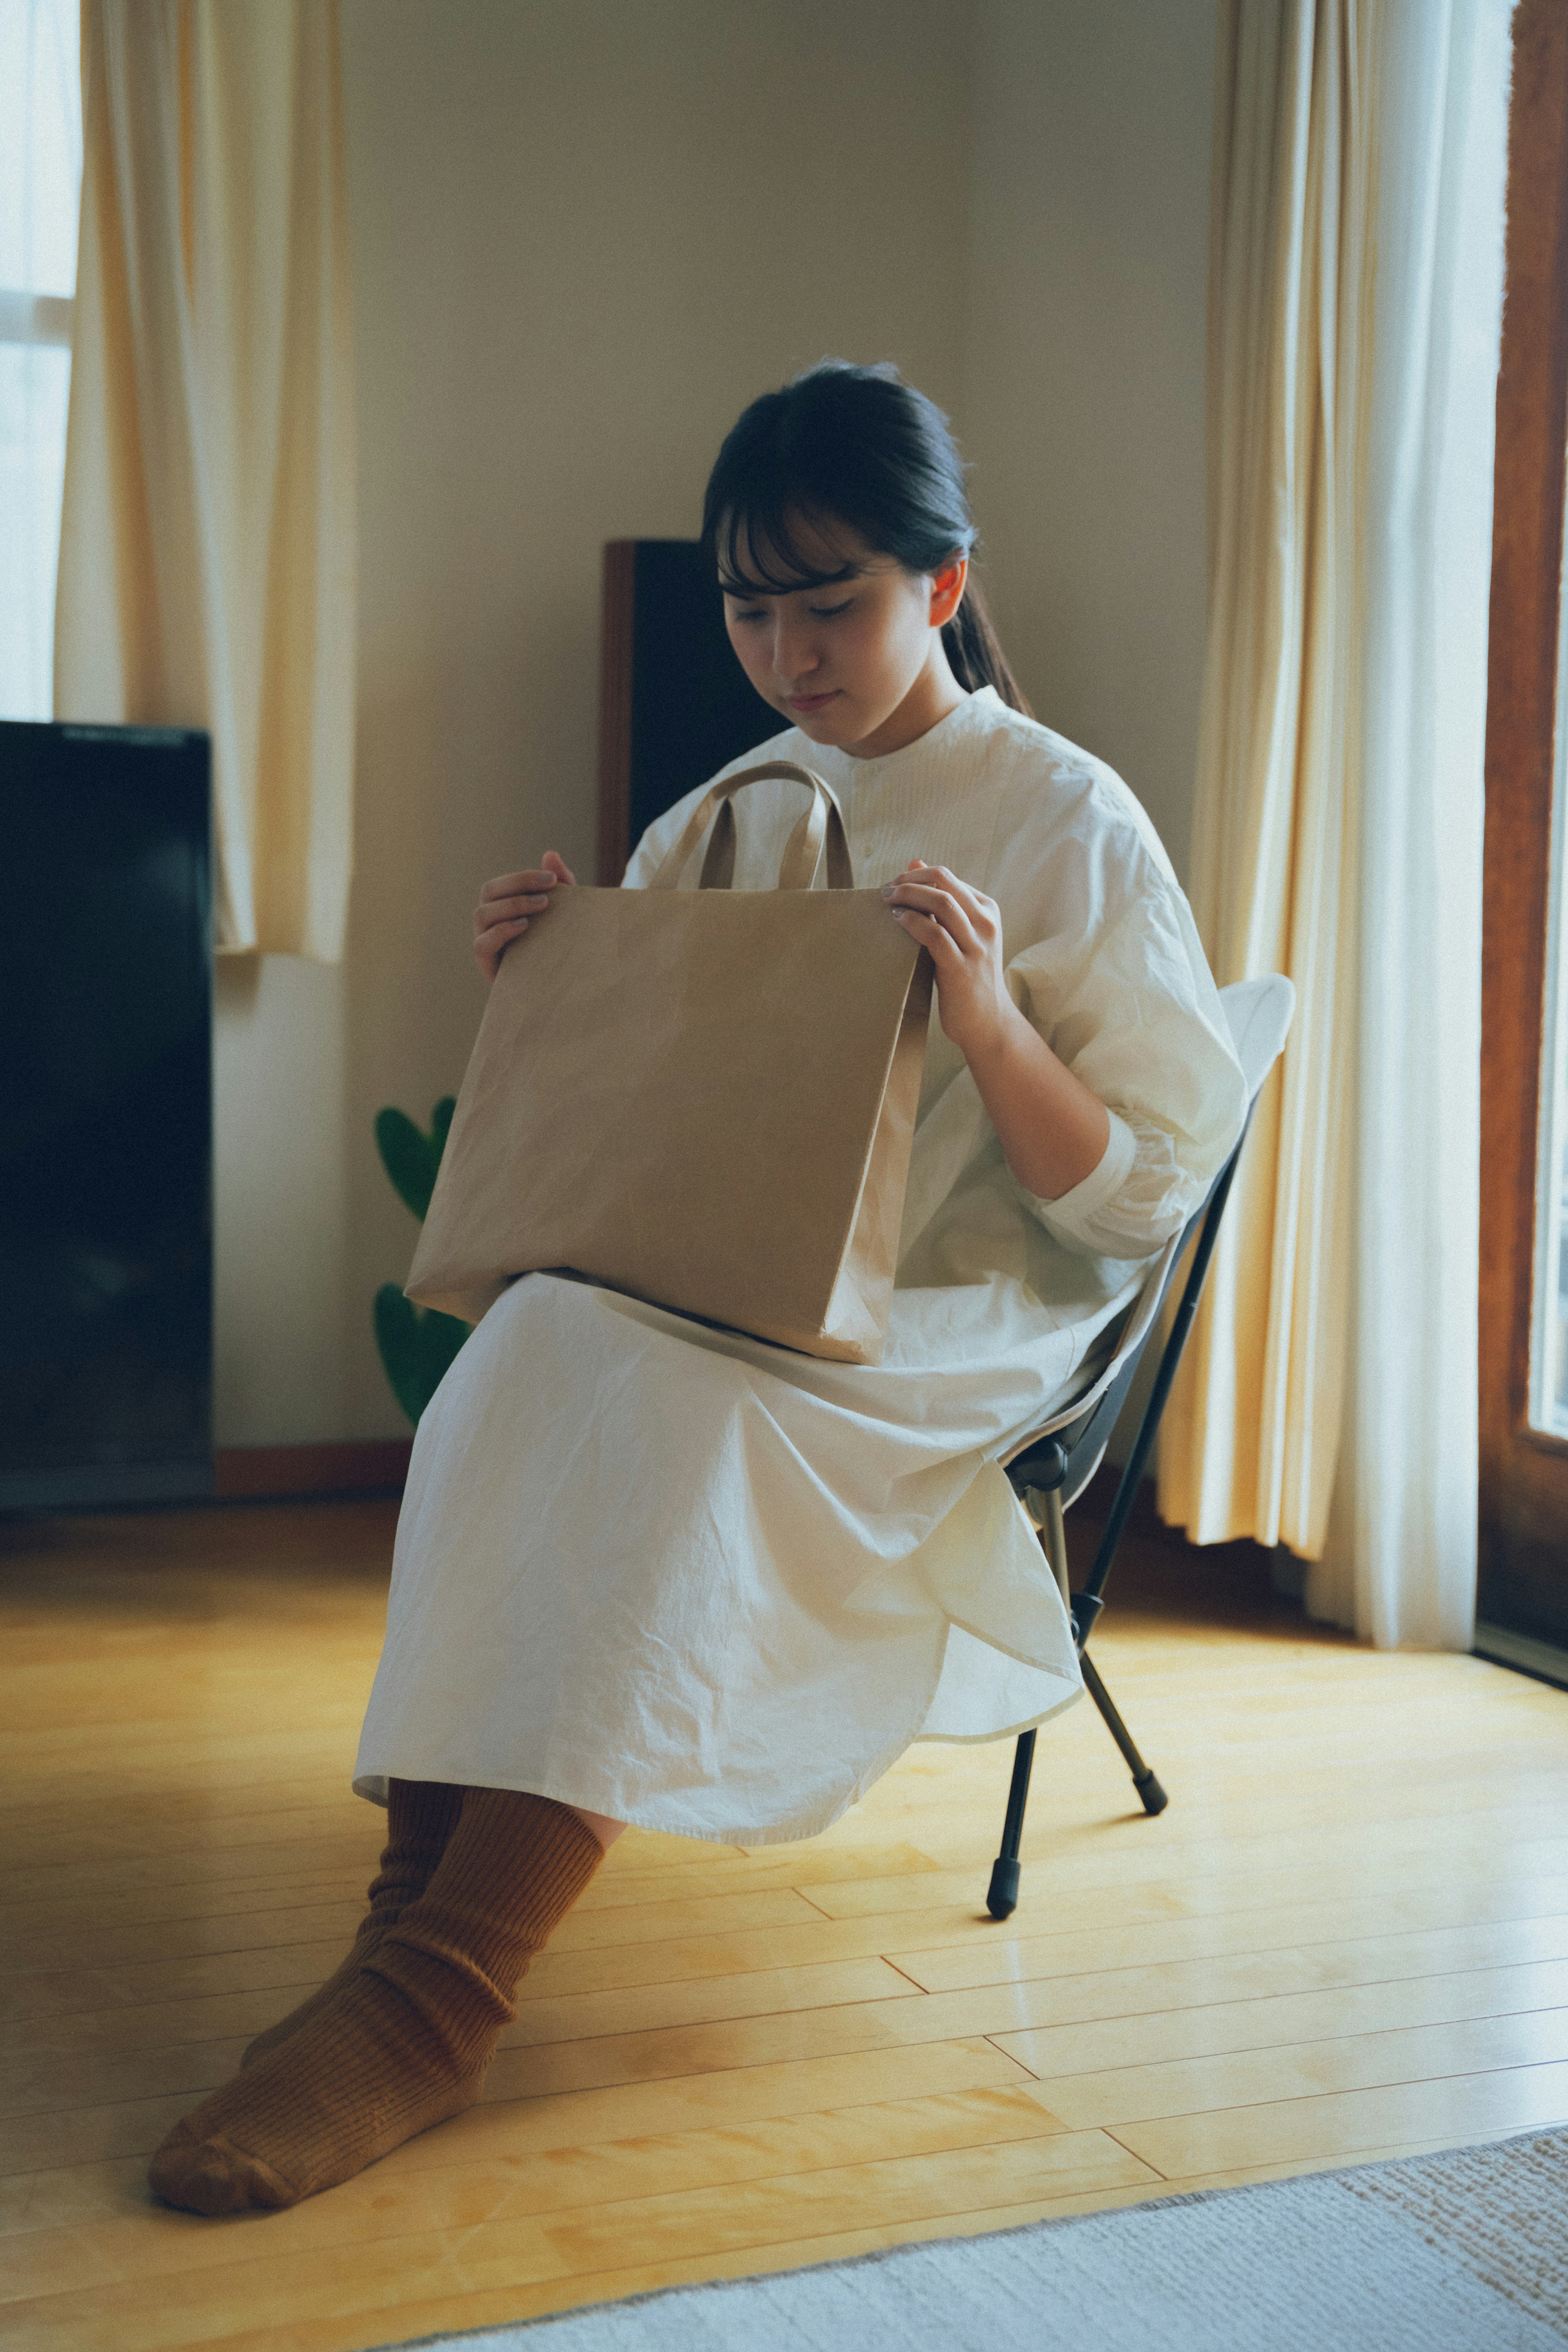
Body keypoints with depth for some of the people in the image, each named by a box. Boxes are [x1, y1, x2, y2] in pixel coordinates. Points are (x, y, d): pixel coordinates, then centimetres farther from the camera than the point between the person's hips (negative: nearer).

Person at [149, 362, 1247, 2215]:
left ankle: (435, 1990, -35)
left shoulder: (1071, 824, 0)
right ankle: (416, 1914, -35)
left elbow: (1143, 1195, -5)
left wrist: (987, 1021, -21)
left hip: (966, 1325, -4)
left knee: (660, 1391, -35)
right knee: (530, 1355, -31)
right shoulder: (723, 819, 14)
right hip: (711, 1297, 5)